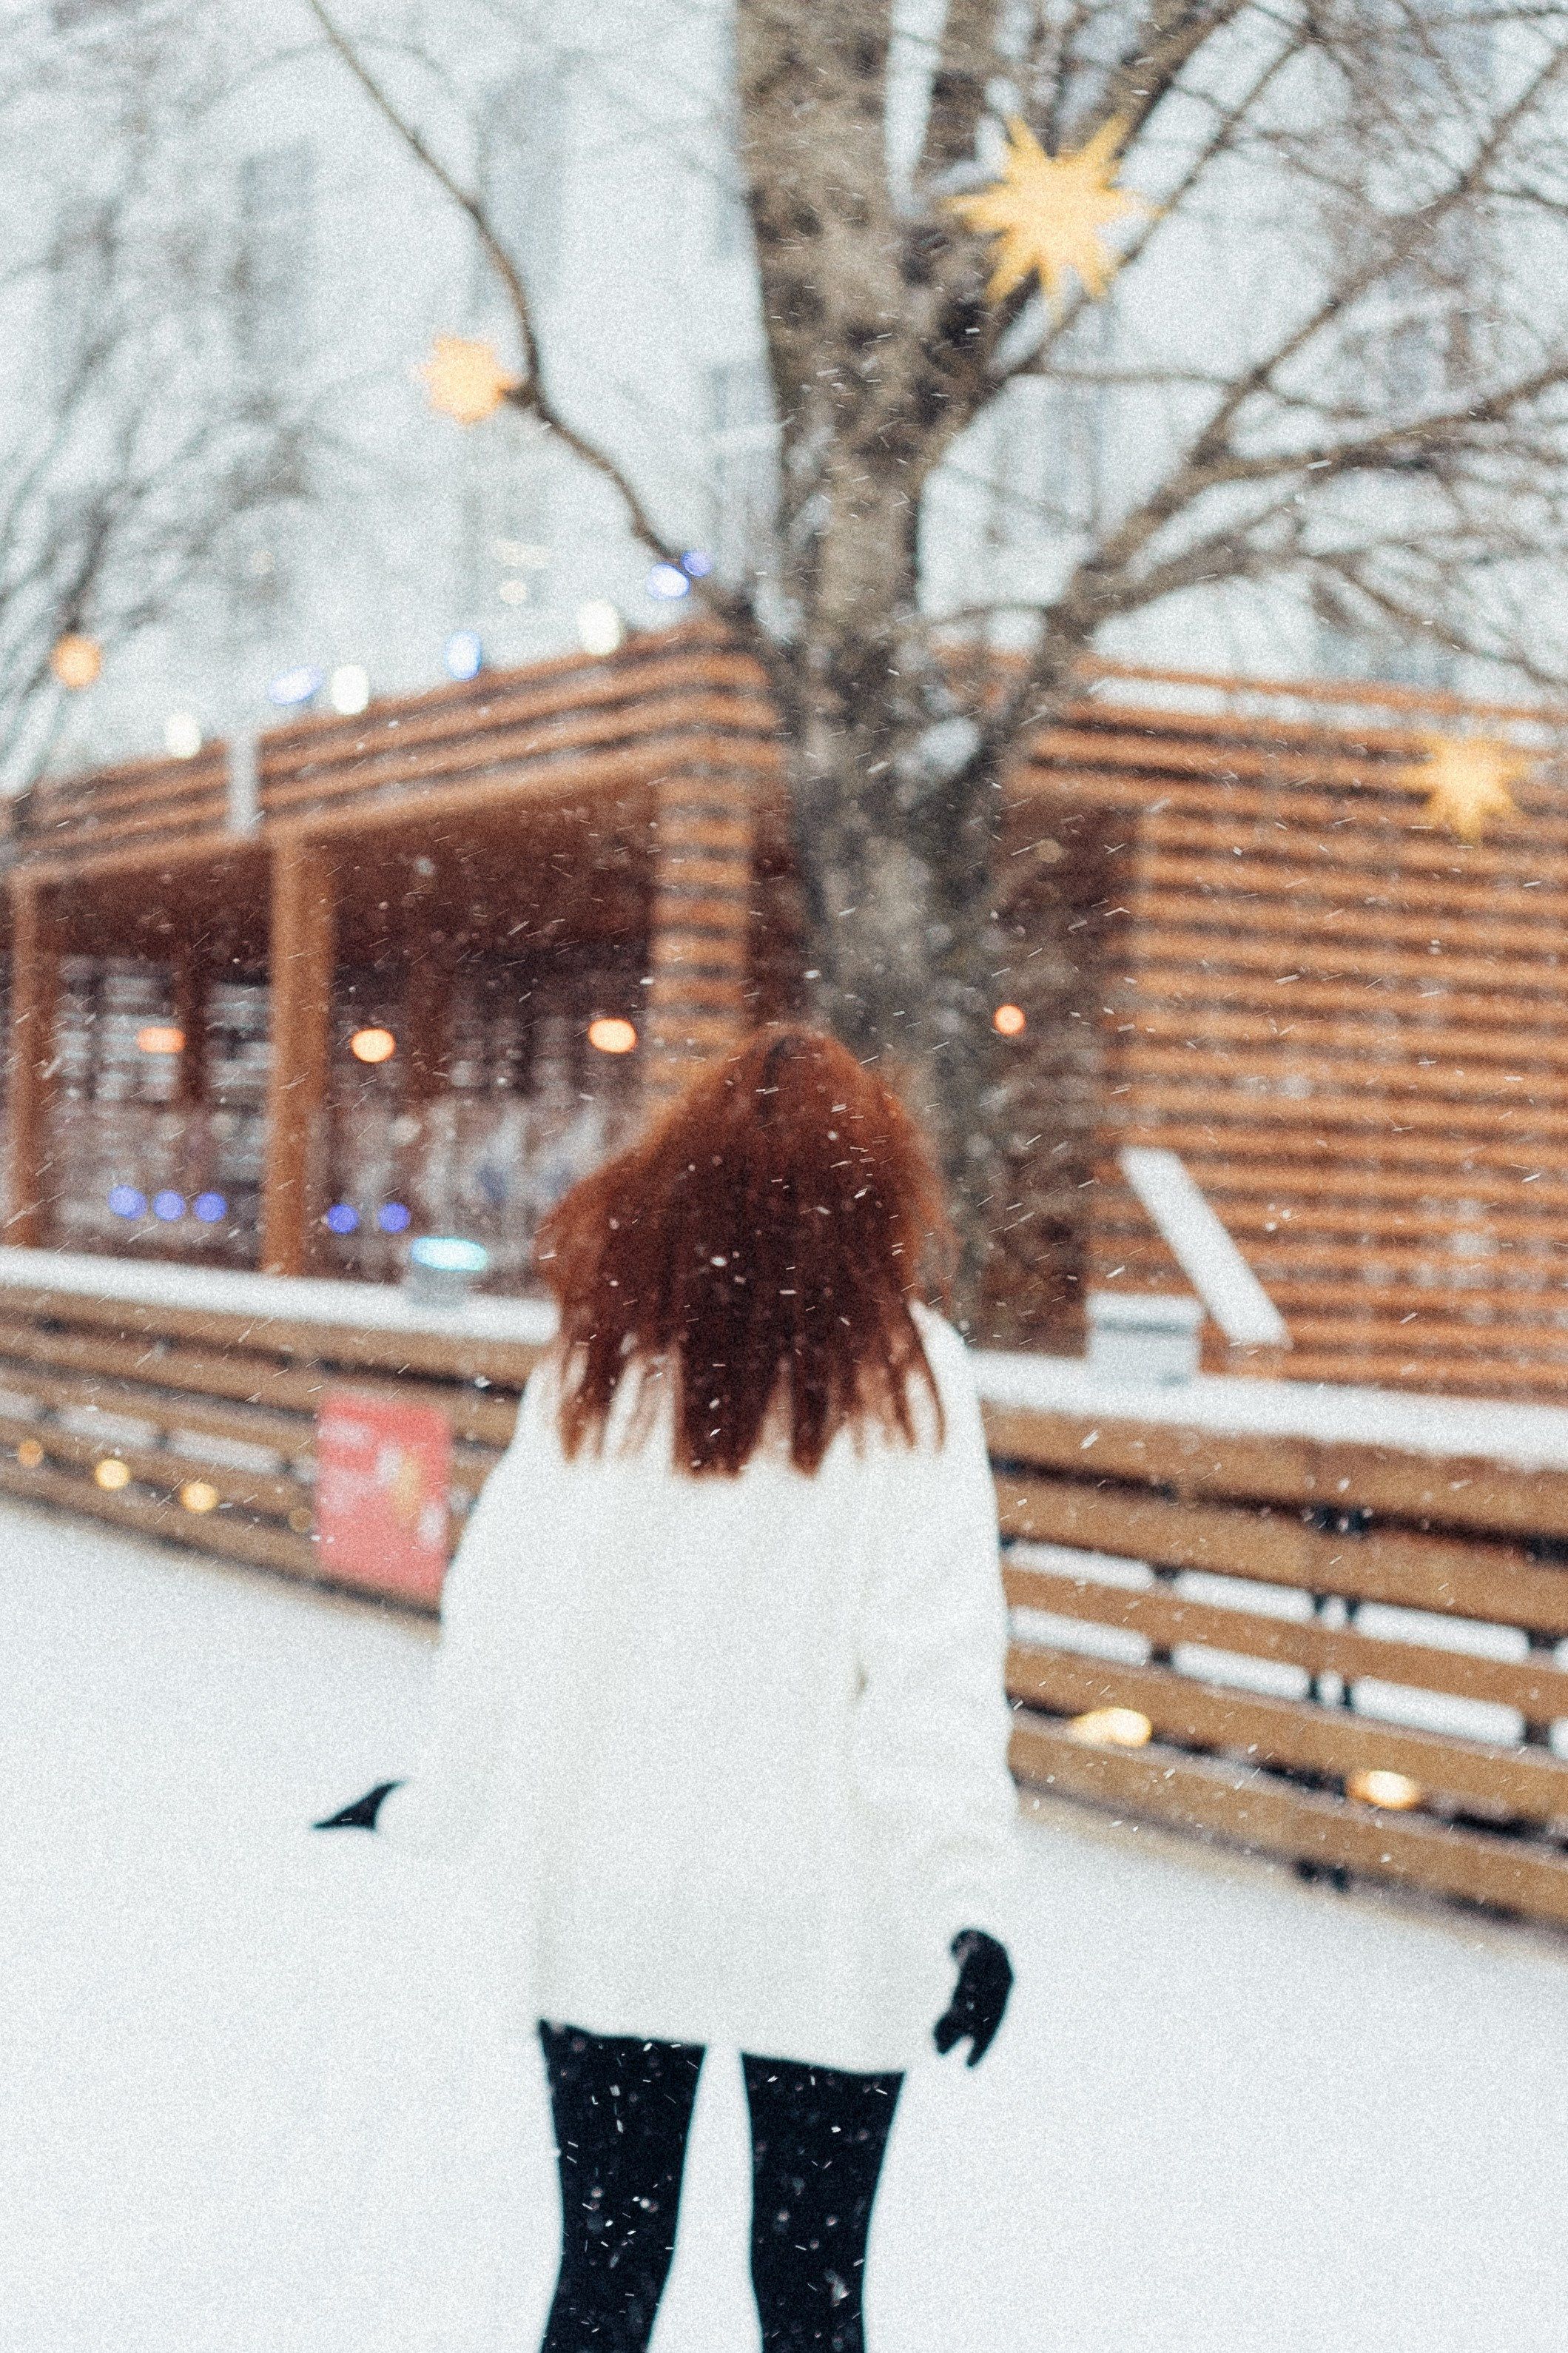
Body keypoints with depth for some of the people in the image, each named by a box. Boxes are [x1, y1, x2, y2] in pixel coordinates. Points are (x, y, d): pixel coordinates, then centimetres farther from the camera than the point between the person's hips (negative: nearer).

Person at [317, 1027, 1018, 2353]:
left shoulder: (600, 1362, 1)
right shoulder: (903, 1372, -6)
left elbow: (502, 1614, 5)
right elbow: (935, 1656, -12)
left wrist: (440, 1804, 18)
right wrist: (967, 1894, -12)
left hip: (608, 1893, 2)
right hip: (823, 1910, -2)